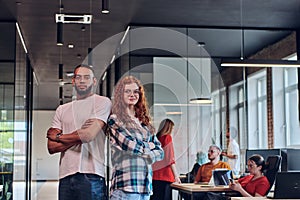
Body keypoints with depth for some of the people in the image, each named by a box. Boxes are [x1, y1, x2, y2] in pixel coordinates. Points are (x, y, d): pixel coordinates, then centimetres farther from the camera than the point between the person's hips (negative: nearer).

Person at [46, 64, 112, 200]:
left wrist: (58, 136, 6)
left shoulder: (102, 102, 4)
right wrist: (80, 134, -5)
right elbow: (52, 147, 9)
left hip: (91, 175, -4)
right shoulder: (62, 110, 18)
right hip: (66, 176, 4)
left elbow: (89, 135, -10)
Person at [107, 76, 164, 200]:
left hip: (146, 184, 6)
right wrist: (148, 147, 5)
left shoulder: (144, 122, 17)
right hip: (125, 185, -6)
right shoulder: (114, 120, -1)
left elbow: (160, 152, 15)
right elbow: (129, 145, -13)